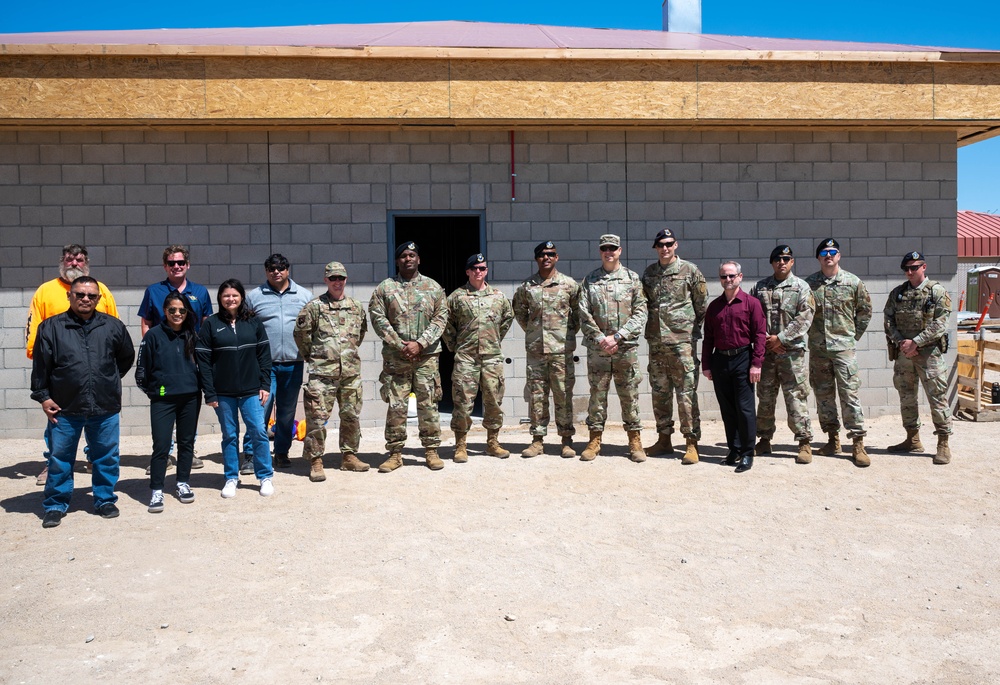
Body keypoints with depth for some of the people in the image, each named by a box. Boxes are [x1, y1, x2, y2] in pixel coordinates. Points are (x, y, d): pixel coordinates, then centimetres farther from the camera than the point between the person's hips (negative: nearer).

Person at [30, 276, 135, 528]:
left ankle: (105, 500, 25)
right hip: (64, 408, -1)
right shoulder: (51, 327, -1)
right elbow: (41, 366, 2)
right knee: (60, 458, 8)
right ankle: (56, 505, 22)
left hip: (105, 407, 1)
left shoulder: (112, 326, 3)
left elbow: (127, 356, 17)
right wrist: (43, 396, 0)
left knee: (106, 457, 10)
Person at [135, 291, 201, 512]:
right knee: (161, 446, -5)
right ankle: (156, 490, 5)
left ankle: (183, 483, 26)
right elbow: (142, 368, -1)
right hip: (162, 400, -4)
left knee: (186, 443, 12)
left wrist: (196, 387, 13)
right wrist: (151, 390, 5)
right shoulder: (154, 335, -5)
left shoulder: (192, 336, 6)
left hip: (190, 398, 4)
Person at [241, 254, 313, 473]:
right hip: (264, 364, -2)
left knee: (287, 411, 10)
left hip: (293, 364, 2)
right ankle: (250, 455, 0)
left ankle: (282, 452, 23)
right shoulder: (254, 296, 6)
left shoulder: (304, 295, 8)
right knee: (260, 409, -8)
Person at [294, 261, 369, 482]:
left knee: (352, 416, 10)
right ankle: (315, 461, 3)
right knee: (317, 416, -5)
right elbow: (300, 333, 0)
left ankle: (349, 456, 23)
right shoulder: (314, 306, -2)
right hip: (322, 372, -4)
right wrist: (312, 356, 6)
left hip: (351, 371, 4)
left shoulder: (356, 307, 11)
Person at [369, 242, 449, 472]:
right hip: (394, 357, 0)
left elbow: (441, 318, 1)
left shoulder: (433, 287, 8)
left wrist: (419, 343, -10)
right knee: (395, 406, 2)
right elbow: (378, 318, -1)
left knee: (428, 405, 3)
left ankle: (431, 451, 13)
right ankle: (395, 453, 11)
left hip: (426, 356, 0)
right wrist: (399, 344, -10)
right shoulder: (385, 288, 6)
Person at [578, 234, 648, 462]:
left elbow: (640, 314, -1)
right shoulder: (590, 280, 7)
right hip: (597, 349, 1)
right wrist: (601, 339, -10)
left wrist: (617, 336, -11)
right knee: (597, 394, 5)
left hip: (626, 348, -1)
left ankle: (635, 441, 13)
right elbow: (584, 315, 1)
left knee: (629, 396, 4)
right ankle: (595, 441, 13)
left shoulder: (632, 278, 5)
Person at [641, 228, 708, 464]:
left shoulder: (690, 271, -1)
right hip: (656, 343, 5)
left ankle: (691, 443, 1)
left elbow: (703, 305, 3)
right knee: (659, 393, 11)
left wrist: (692, 329, 2)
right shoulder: (648, 273, 11)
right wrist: (650, 328, 10)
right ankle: (664, 440, 21)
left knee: (687, 393, -5)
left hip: (682, 341, -5)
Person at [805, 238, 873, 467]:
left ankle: (858, 443, -1)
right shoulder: (809, 284, 4)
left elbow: (865, 311, 11)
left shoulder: (853, 282, 2)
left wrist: (854, 335, 7)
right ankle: (833, 439, 20)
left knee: (850, 394, -6)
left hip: (844, 347, -2)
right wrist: (811, 335, 5)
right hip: (817, 348, 2)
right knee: (823, 395, 8)